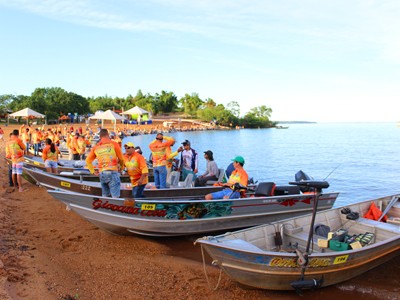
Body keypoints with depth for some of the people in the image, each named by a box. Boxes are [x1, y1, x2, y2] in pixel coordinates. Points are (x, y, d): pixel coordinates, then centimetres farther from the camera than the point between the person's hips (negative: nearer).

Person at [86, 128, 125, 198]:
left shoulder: (96, 147, 11)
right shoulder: (114, 144, 1)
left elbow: (88, 160, 14)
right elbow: (121, 158, 8)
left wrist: (93, 171, 21)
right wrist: (122, 167, 26)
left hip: (101, 173, 4)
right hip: (112, 172, -4)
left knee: (105, 196, 14)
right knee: (115, 197, -6)